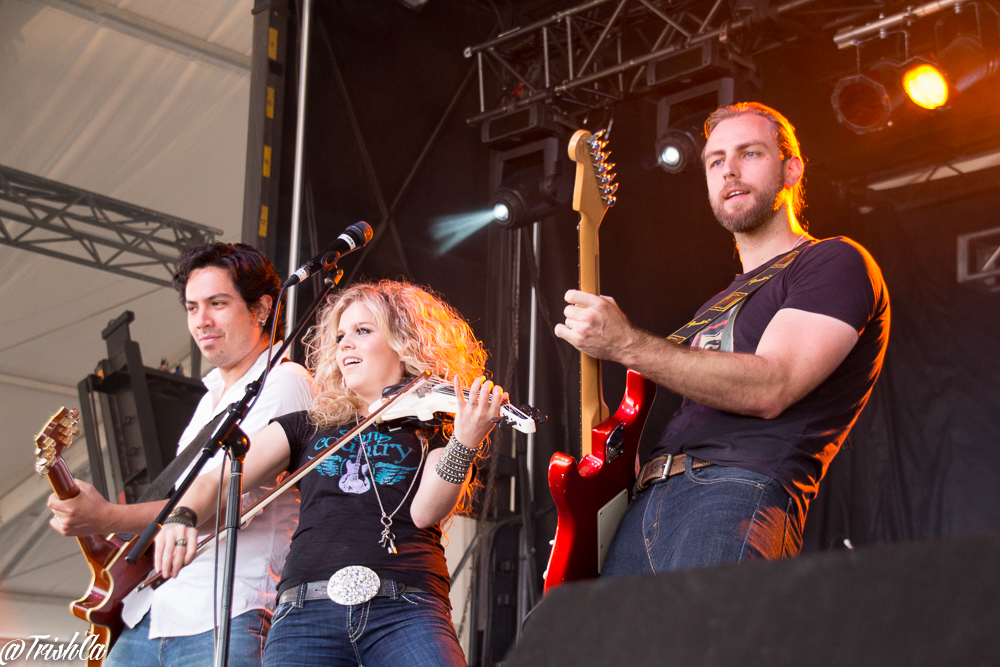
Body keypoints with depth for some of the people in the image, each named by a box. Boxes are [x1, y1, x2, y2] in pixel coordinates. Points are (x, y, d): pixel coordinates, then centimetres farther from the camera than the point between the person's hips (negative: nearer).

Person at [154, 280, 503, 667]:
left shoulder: (434, 427, 14)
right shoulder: (308, 426, 20)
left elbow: (425, 512, -3)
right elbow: (214, 481, 13)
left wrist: (463, 444, -19)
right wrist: (181, 516, -8)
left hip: (408, 609, -2)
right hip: (307, 606, 2)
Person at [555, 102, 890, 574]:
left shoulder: (836, 264, 5)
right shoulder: (718, 305, 32)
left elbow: (769, 388, -11)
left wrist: (626, 344, -12)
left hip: (743, 488, -8)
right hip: (646, 498, 8)